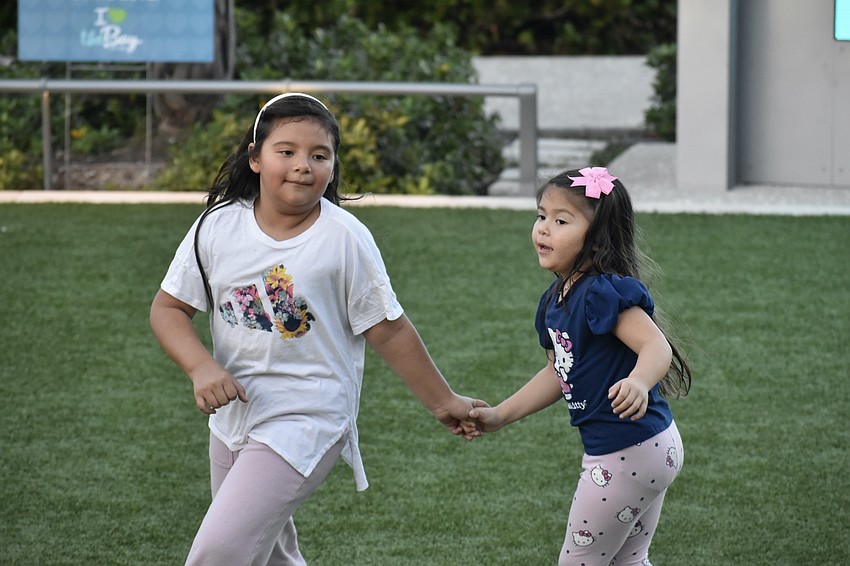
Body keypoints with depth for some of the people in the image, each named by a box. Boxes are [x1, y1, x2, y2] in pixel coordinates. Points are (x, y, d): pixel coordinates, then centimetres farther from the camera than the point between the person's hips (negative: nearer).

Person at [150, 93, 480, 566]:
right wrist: (201, 367, -16)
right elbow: (169, 308, 2)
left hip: (307, 423, -5)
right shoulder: (218, 227, -3)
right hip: (233, 417, 5)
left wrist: (443, 402, 3)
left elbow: (387, 331, -3)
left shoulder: (344, 239, -11)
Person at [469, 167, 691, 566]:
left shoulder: (604, 292, -21)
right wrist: (499, 416, 16)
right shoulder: (556, 301, 9)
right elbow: (557, 374, 19)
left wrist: (638, 382, -52)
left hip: (626, 454, -10)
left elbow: (658, 346, -31)